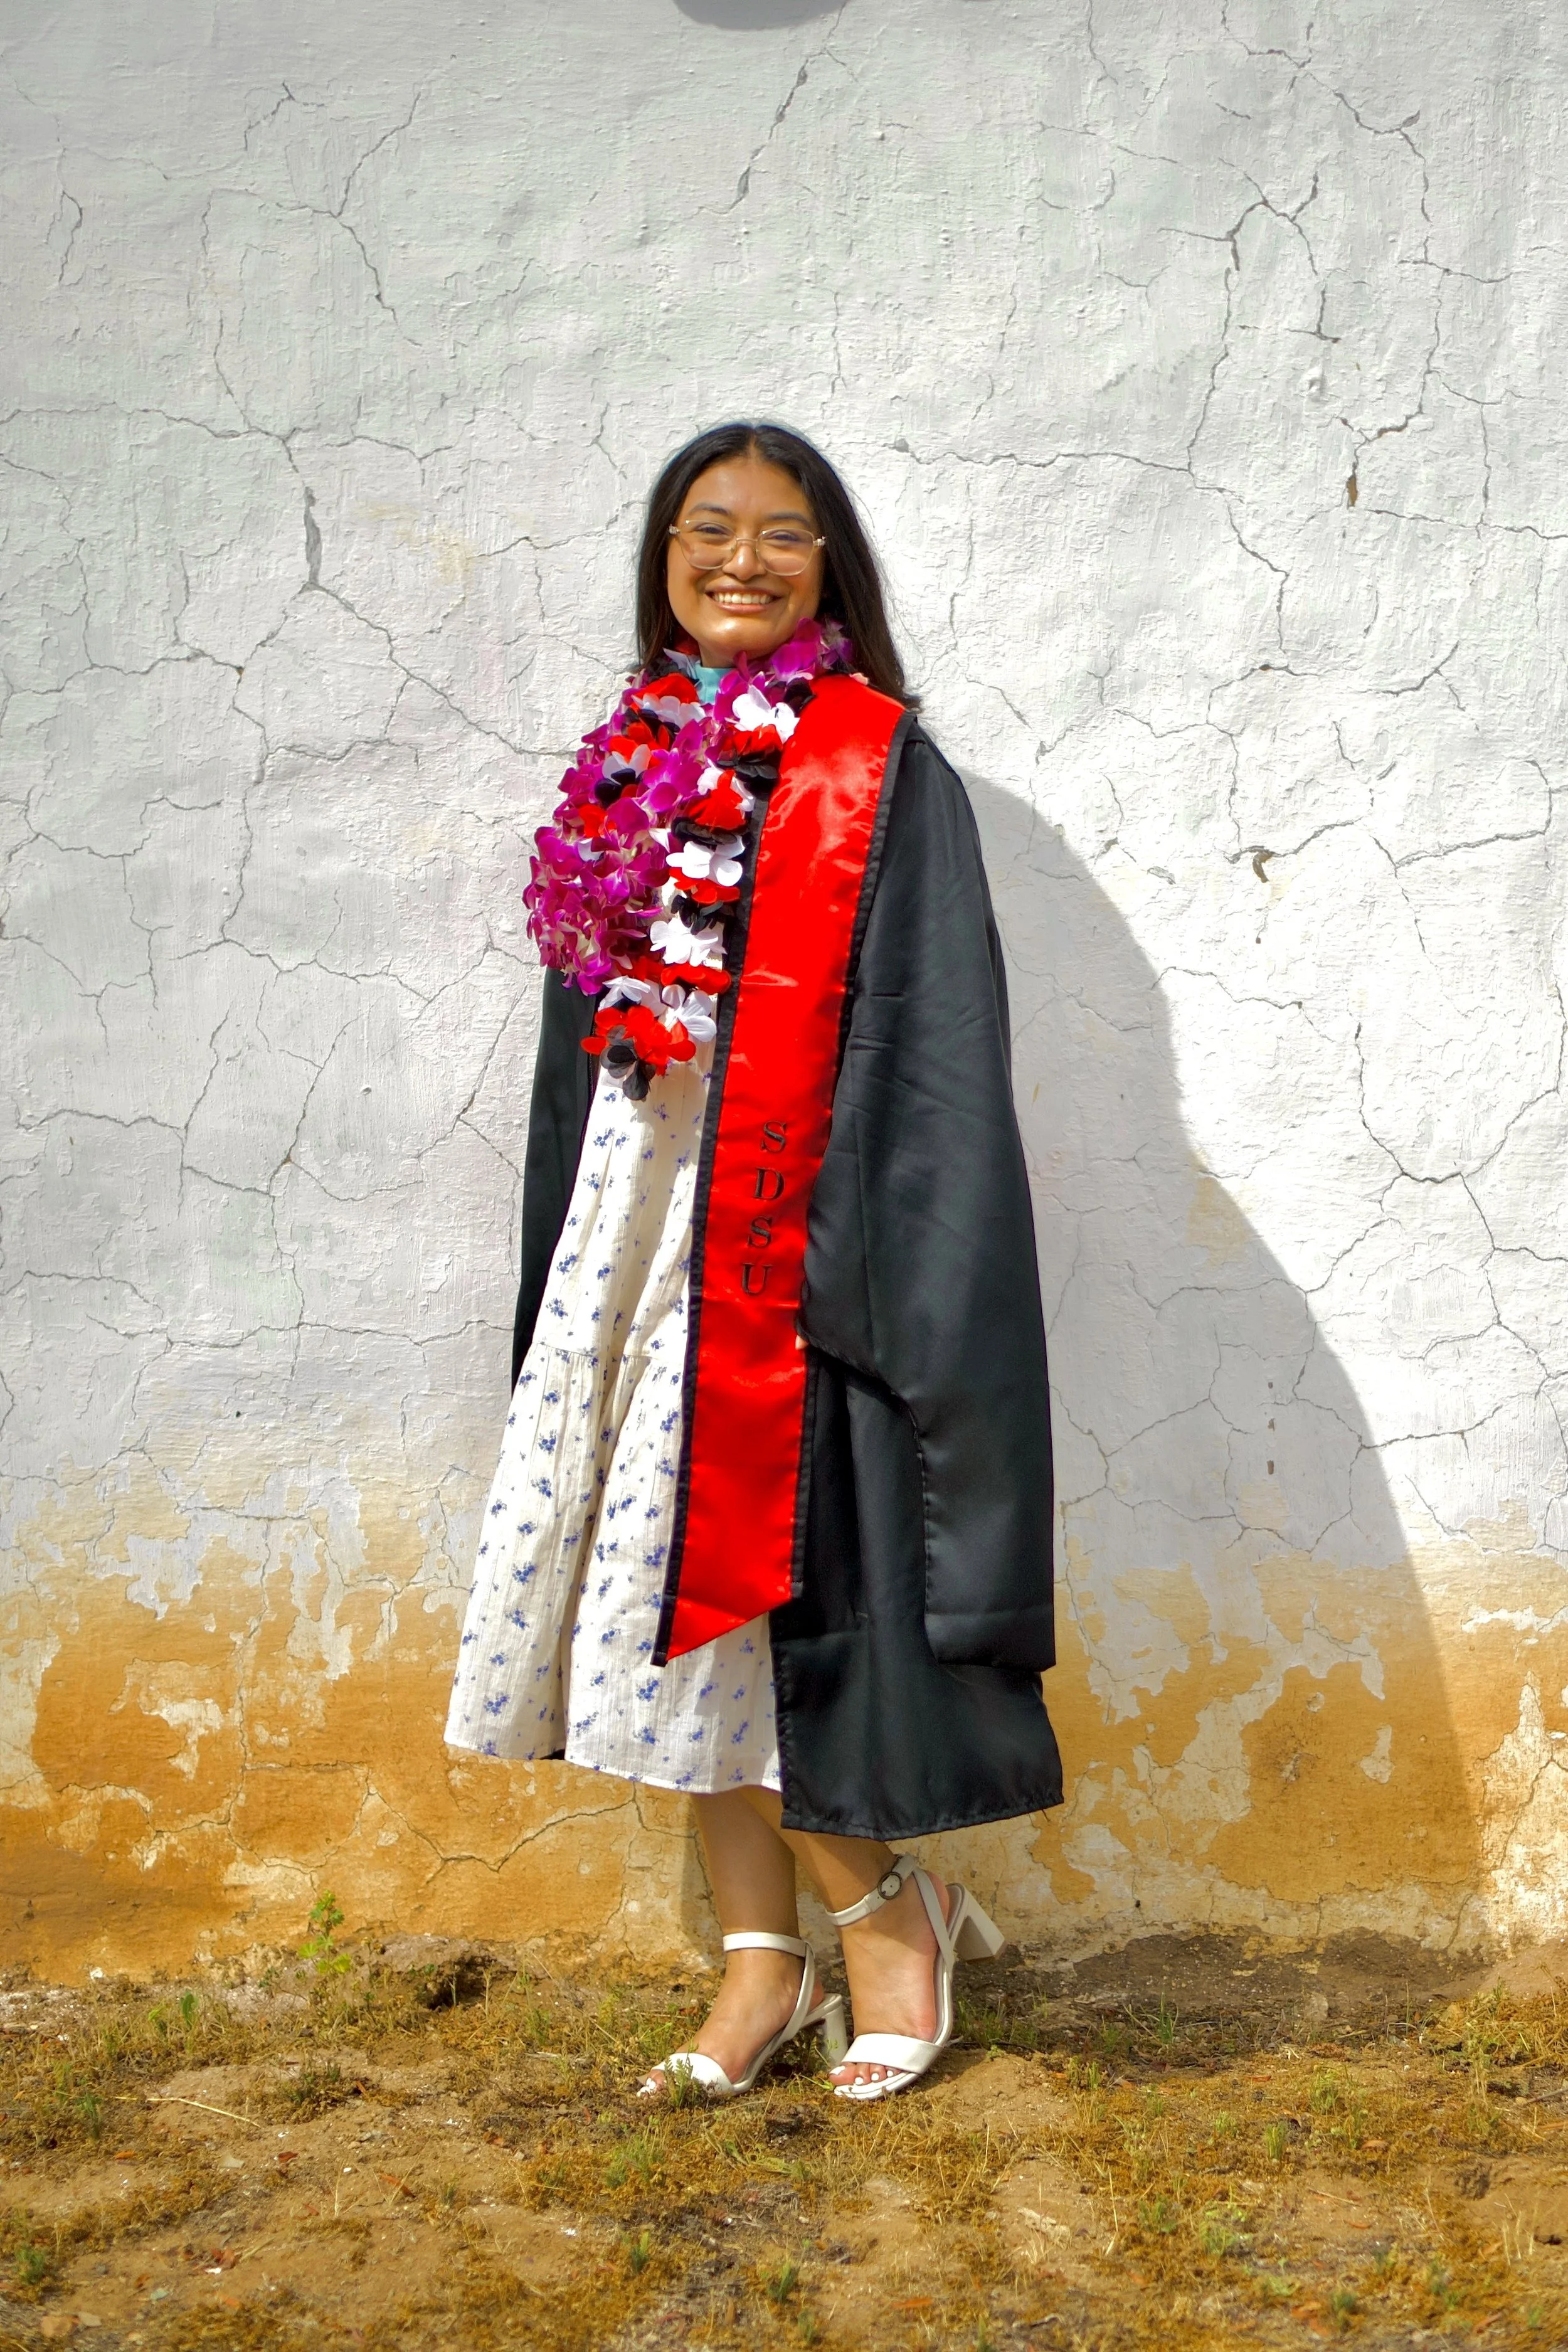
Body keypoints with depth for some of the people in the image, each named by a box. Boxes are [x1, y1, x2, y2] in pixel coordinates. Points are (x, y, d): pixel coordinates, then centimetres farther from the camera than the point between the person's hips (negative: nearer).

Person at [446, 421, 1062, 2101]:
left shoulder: (882, 771, -3)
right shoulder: (627, 773, 14)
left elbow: (932, 1049, -9)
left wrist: (870, 1256, -18)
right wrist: (568, 1273, 15)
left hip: (787, 1238, -6)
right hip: (636, 1223, 6)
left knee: (735, 1581, -6)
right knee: (670, 1604, 8)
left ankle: (889, 1910, 17)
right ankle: (762, 1959, 21)